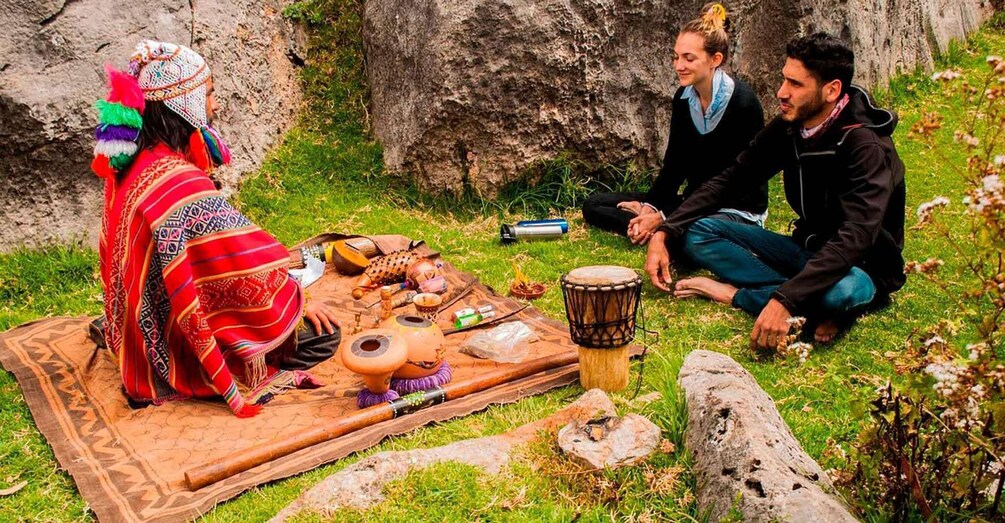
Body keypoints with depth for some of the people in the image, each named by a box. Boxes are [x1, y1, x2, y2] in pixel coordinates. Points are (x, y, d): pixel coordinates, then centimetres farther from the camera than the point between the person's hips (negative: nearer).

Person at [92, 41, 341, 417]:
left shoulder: (130, 163, -1)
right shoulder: (180, 183, -29)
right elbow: (245, 262, -23)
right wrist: (300, 301, -8)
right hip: (186, 345, -9)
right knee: (324, 332, -7)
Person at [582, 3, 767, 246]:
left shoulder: (743, 103, -18)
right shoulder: (683, 98, 1)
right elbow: (674, 164, 4)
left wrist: (663, 217, -23)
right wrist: (649, 207, -14)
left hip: (738, 211, -7)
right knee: (594, 205, -3)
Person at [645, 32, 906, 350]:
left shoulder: (867, 146, -25)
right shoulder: (787, 129, -4)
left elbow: (856, 237, -36)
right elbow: (729, 181, 2)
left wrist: (785, 300, -47)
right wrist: (664, 233, -10)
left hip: (862, 268, -7)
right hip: (807, 250, 7)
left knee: (839, 291, -44)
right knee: (696, 232, -9)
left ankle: (736, 294, -17)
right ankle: (813, 306, -19)